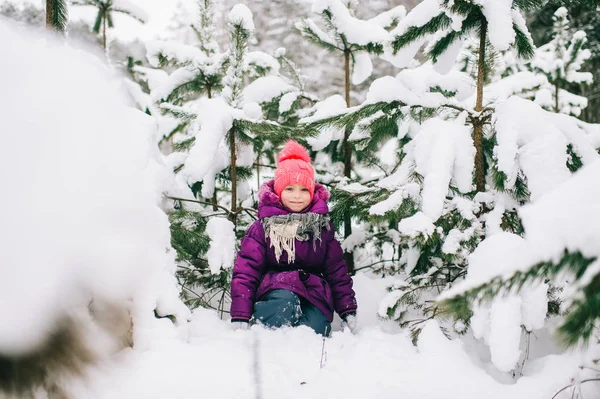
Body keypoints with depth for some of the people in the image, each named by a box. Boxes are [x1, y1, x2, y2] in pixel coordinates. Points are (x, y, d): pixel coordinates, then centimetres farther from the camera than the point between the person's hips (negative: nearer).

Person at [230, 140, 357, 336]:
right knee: (284, 307, -38)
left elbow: (337, 271, 15)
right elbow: (245, 271, -2)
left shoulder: (322, 226, 12)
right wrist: (240, 317, -11)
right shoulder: (262, 227, 3)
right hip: (276, 292, -2)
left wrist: (348, 312, 10)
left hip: (315, 300, 2)